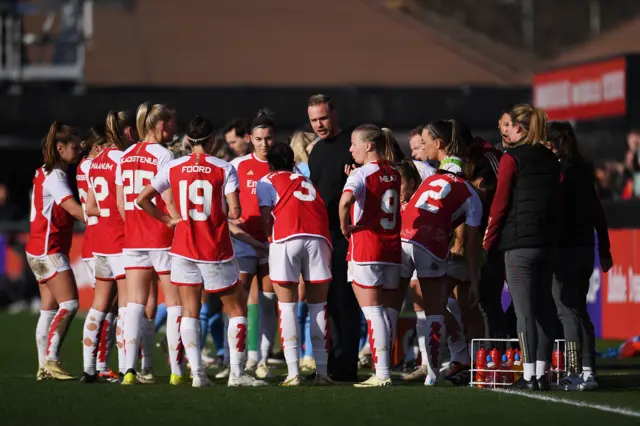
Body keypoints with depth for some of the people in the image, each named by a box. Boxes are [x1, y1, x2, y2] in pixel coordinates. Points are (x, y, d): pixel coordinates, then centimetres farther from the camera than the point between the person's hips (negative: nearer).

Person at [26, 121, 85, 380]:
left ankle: (44, 366, 6)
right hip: (49, 249, -10)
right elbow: (73, 207, -24)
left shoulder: (46, 173, 16)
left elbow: (67, 210, 13)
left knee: (50, 308, 7)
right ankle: (50, 360, -18)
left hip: (42, 250, 10)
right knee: (69, 304, -14)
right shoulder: (54, 176, -13)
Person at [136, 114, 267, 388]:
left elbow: (142, 199, 0)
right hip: (216, 250, -2)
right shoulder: (224, 169, -8)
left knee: (189, 311, 7)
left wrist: (167, 220, 8)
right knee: (236, 309, 9)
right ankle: (236, 373, 3)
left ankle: (197, 372, -2)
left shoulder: (173, 168, 0)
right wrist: (226, 213, 7)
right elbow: (234, 211, -15)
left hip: (184, 248, 2)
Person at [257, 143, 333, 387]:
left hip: (286, 239, -3)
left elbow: (266, 216, 7)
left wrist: (269, 238, 19)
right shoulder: (307, 182, 32)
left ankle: (293, 372, -7)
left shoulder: (267, 181, 19)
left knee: (287, 305, 1)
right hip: (318, 236, 3)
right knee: (318, 305, 9)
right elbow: (323, 211, 22)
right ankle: (321, 371, 5)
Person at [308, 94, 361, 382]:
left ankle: (345, 366, -6)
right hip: (321, 236, 8)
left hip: (345, 236, -8)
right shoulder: (317, 151, 18)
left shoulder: (351, 146, -7)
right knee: (329, 302, 11)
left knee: (343, 301, -7)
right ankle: (332, 364, 16)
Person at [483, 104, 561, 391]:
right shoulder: (551, 159, 12)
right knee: (544, 308, 8)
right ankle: (542, 374, 7)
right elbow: (557, 200, 14)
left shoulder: (512, 159, -7)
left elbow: (500, 203, -8)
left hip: (519, 243, -6)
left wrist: (488, 241, -1)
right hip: (548, 242, 6)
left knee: (524, 311, -5)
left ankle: (529, 376, -7)